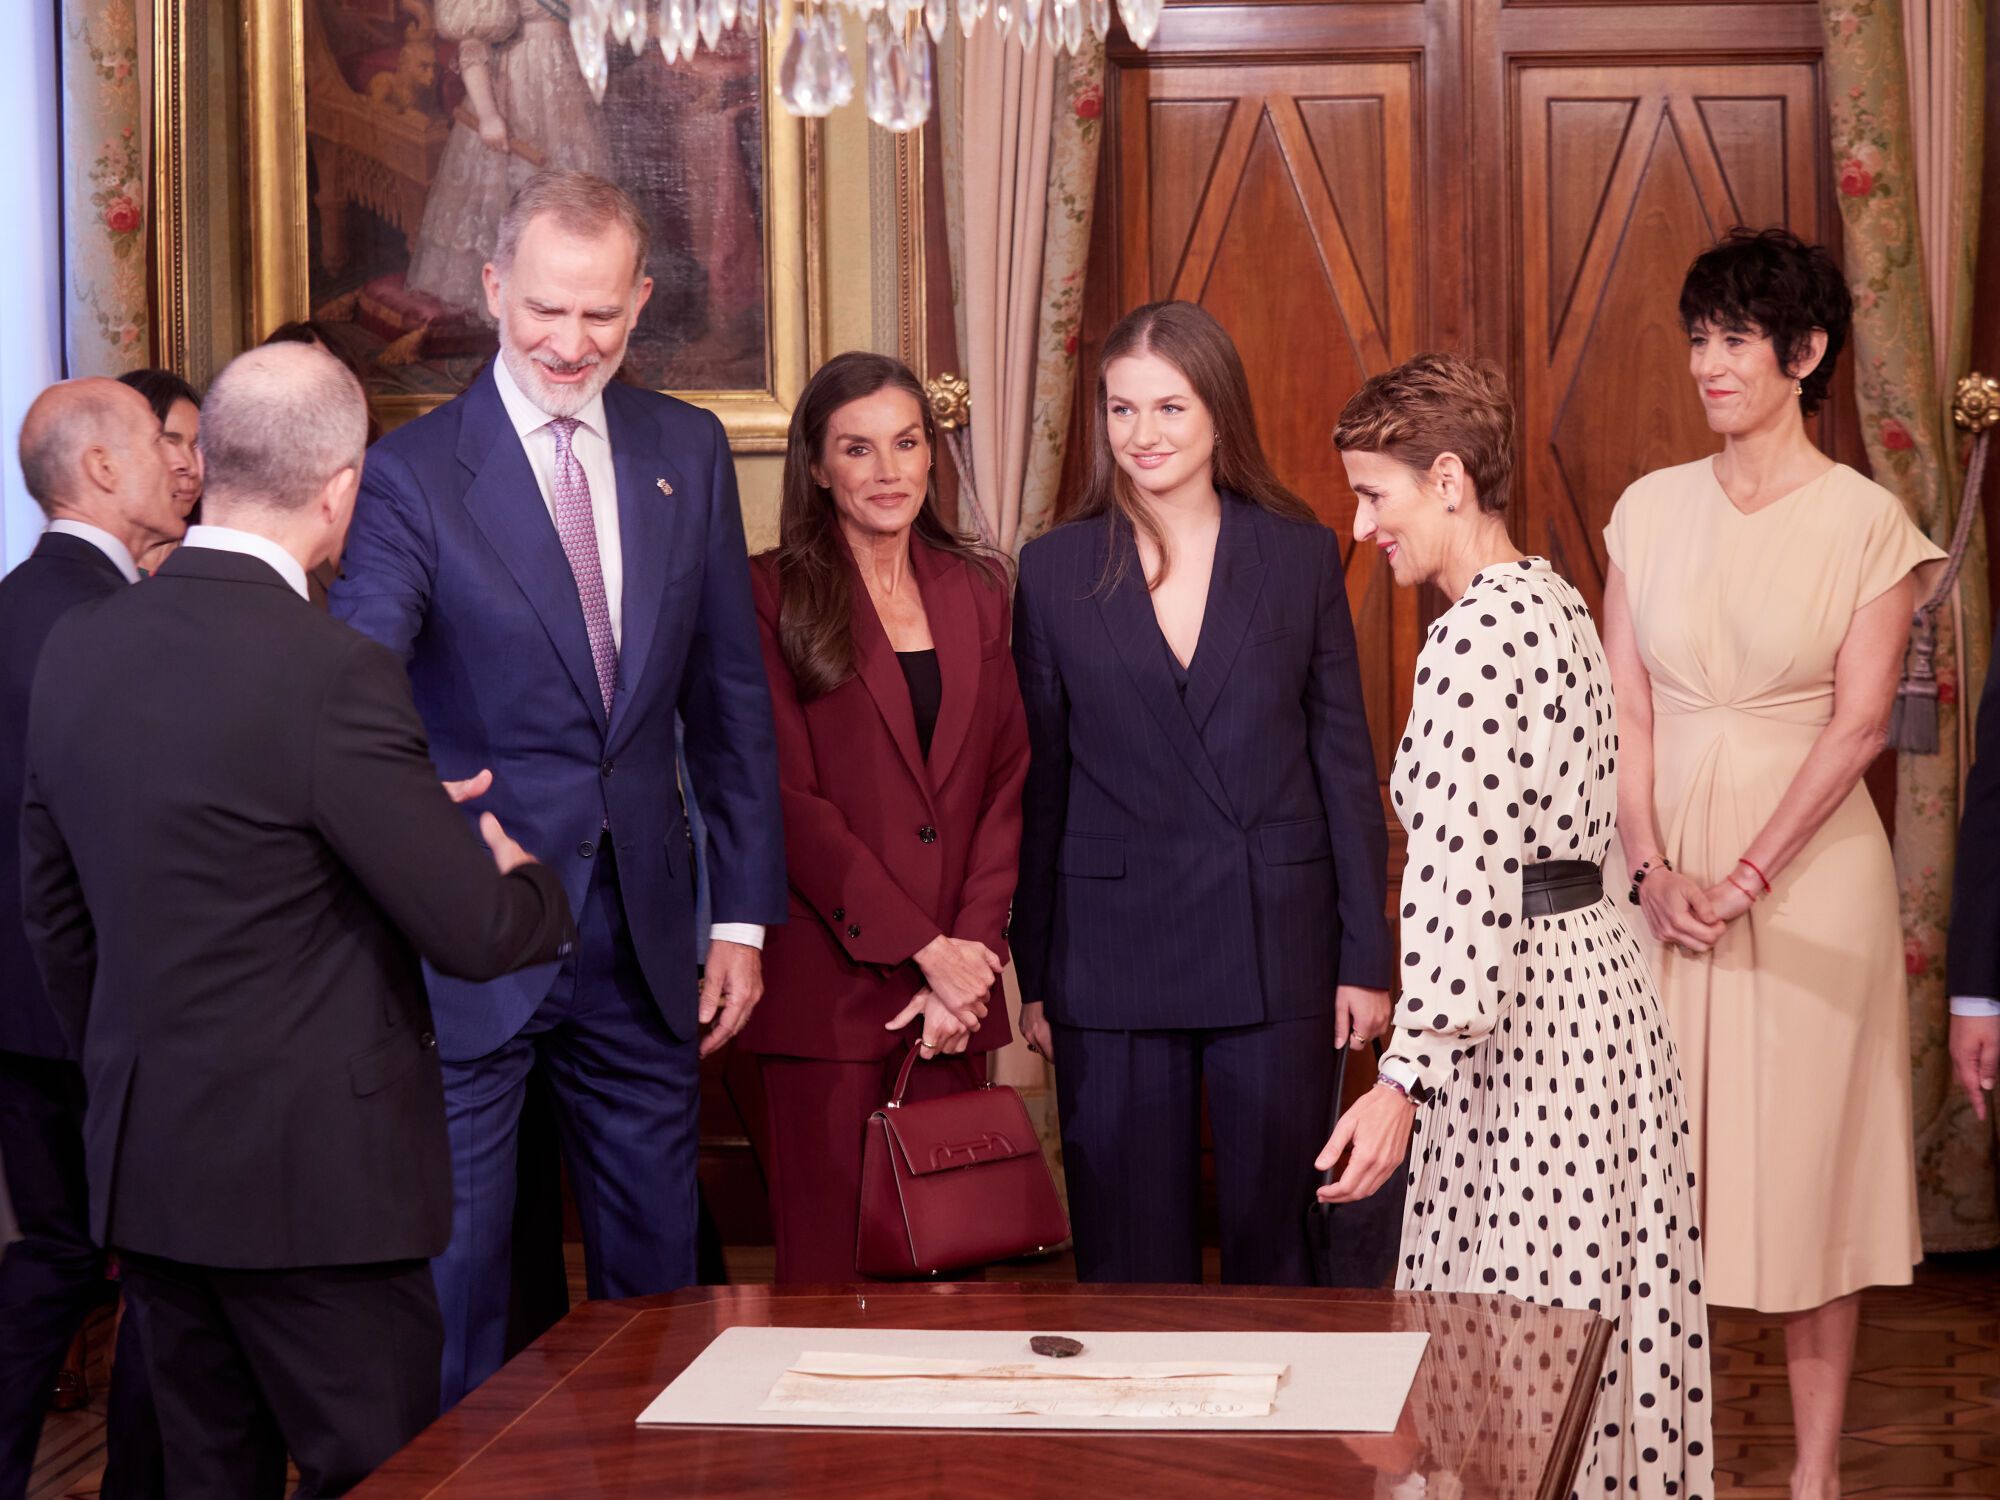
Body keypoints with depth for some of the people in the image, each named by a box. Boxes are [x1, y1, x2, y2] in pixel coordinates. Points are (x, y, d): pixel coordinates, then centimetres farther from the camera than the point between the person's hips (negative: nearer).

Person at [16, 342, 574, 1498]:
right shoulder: (333, 675, -19)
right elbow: (475, 932, -15)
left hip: (144, 1163, 7)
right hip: (317, 1175, -7)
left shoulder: (80, 646, 4)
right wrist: (533, 883, 7)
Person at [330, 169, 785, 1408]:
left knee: (656, 1277, 13)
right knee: (453, 1283, 2)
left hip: (645, 938, 4)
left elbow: (731, 695, 11)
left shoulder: (689, 452, 6)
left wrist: (746, 912, 7)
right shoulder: (413, 475, -8)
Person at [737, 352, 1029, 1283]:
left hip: (957, 979, 4)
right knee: (829, 1263, -2)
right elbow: (789, 801, -7)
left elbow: (1007, 784, 9)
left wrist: (974, 946, -4)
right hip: (828, 979, -4)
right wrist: (925, 949, -10)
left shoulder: (975, 592, 13)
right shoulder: (772, 597, -1)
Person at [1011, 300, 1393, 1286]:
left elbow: (1345, 762, 4)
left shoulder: (1301, 555, 3)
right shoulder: (1055, 571, 3)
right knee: (1130, 1255, 6)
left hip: (1276, 948, 0)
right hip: (1111, 958, 0)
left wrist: (1365, 954, 1)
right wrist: (1031, 977, 3)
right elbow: (1037, 784, 5)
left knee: (1274, 1240, 6)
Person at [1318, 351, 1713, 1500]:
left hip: (1524, 1013, -10)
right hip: (1595, 967, 10)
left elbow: (1465, 874, -23)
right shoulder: (1555, 603, 12)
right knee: (1593, 1320, 15)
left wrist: (1409, 1073, -23)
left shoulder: (1477, 636, -17)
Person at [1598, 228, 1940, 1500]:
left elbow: (1860, 723, -10)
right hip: (1663, 866, 3)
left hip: (1808, 867, -3)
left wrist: (1743, 880, -15)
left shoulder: (1867, 522, -4)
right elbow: (1625, 708, 3)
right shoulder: (1653, 510, 6)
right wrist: (1652, 868, -10)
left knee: (1808, 1158, 4)